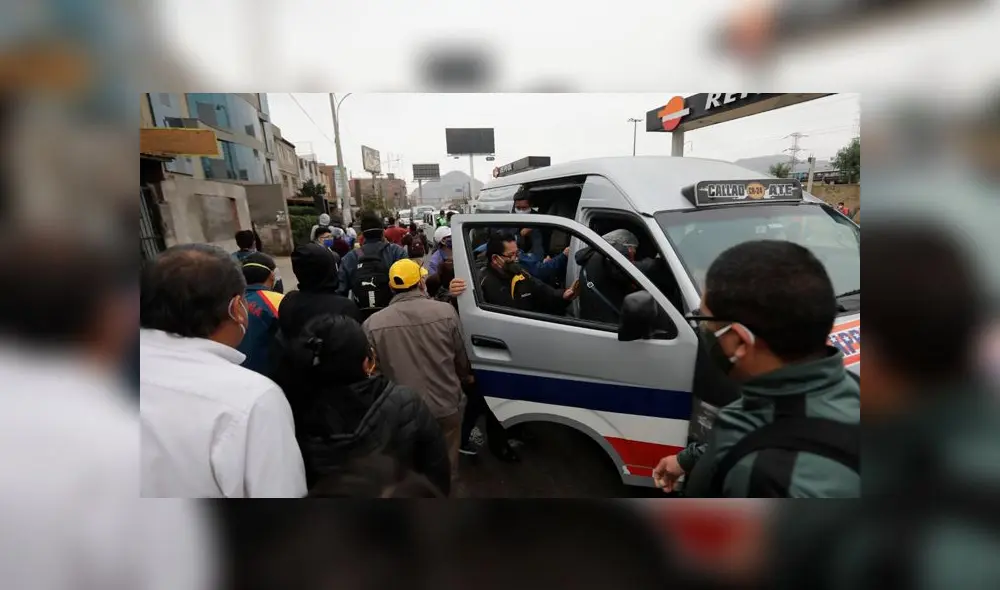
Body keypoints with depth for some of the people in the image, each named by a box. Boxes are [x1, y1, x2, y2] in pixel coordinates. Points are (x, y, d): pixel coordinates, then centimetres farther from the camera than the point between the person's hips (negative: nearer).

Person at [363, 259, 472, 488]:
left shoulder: (372, 324, -14)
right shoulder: (446, 312, -15)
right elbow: (461, 358, -1)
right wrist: (466, 376, 22)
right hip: (446, 407, 0)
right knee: (446, 469, 24)